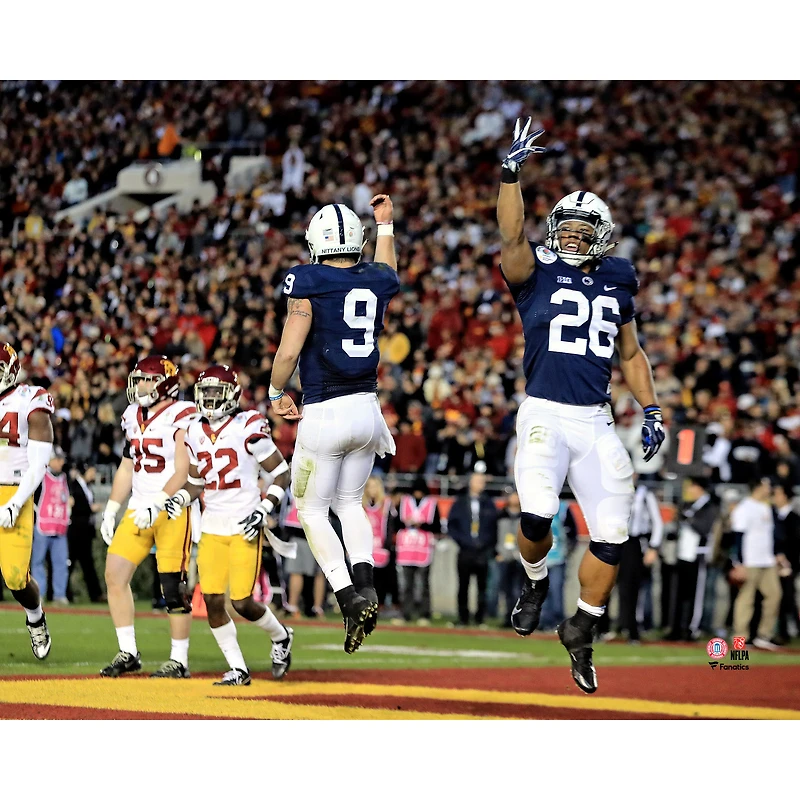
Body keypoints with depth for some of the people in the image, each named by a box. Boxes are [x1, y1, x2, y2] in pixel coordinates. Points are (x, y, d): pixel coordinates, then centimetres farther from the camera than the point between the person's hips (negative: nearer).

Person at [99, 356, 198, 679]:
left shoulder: (181, 418, -11)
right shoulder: (134, 417, 13)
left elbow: (183, 473, -17)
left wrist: (157, 505, -26)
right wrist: (111, 511, 18)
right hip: (140, 508, 8)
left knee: (173, 584, -6)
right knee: (115, 573, -1)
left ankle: (179, 660, 3)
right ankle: (128, 654, 6)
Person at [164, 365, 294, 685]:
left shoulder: (247, 427, -10)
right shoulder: (196, 433, 8)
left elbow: (282, 473, -6)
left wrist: (264, 509, -15)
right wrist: (180, 499, -1)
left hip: (244, 526, -6)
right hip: (212, 526, 6)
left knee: (242, 602, -8)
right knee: (212, 601, -2)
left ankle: (281, 637, 23)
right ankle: (237, 670, 10)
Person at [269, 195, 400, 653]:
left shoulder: (309, 283, -10)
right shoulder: (376, 280, 6)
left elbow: (289, 350, -13)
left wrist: (277, 393, 4)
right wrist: (385, 225, 45)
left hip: (325, 412, -5)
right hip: (367, 409, 5)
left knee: (312, 509, 7)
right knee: (350, 502, 21)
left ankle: (350, 599, -7)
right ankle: (366, 582, -2)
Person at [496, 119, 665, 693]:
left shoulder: (616, 285, 14)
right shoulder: (537, 274, 2)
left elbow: (632, 355, 22)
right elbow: (512, 238, -18)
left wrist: (652, 410, 12)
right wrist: (512, 174, -29)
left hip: (596, 421, 4)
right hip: (545, 414, -4)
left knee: (612, 535, -2)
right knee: (537, 514, -25)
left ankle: (581, 630, 17)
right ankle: (536, 583, 10)